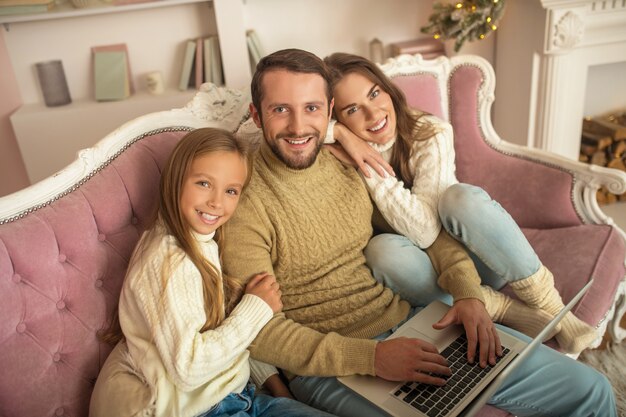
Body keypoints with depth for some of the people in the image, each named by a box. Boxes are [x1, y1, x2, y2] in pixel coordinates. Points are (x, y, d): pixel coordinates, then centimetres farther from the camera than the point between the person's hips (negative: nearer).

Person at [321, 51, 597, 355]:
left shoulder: (430, 134, -17)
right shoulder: (339, 156, -10)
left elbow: (424, 231, -27)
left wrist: (369, 164, -30)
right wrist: (335, 131, -29)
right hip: (420, 274, 1)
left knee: (461, 198, -33)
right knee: (383, 250, -34)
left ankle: (551, 309, -20)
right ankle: (505, 311, -22)